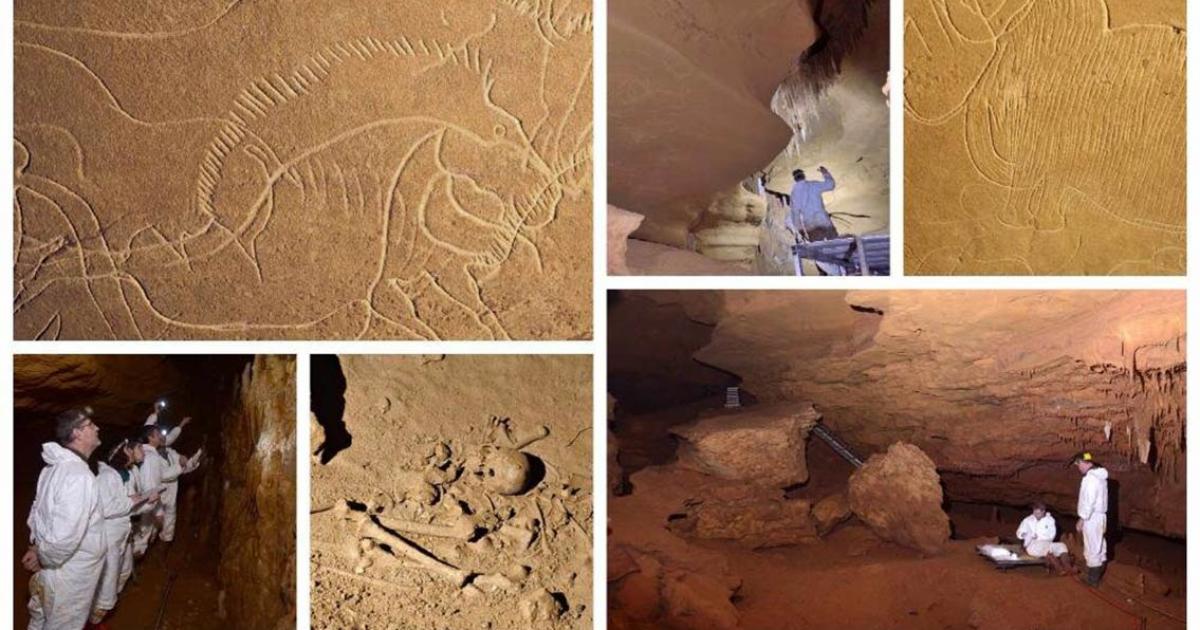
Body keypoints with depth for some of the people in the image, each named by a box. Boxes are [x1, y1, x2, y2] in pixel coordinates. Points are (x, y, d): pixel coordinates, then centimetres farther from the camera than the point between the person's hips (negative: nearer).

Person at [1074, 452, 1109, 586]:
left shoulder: (1090, 478, -21)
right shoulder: (1100, 475, 11)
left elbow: (1088, 501, -24)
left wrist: (1081, 519, -18)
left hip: (1092, 518, -10)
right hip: (1100, 515, 10)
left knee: (1092, 547, -2)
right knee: (1098, 545, 17)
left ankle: (1093, 579, 5)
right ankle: (1097, 574, 28)